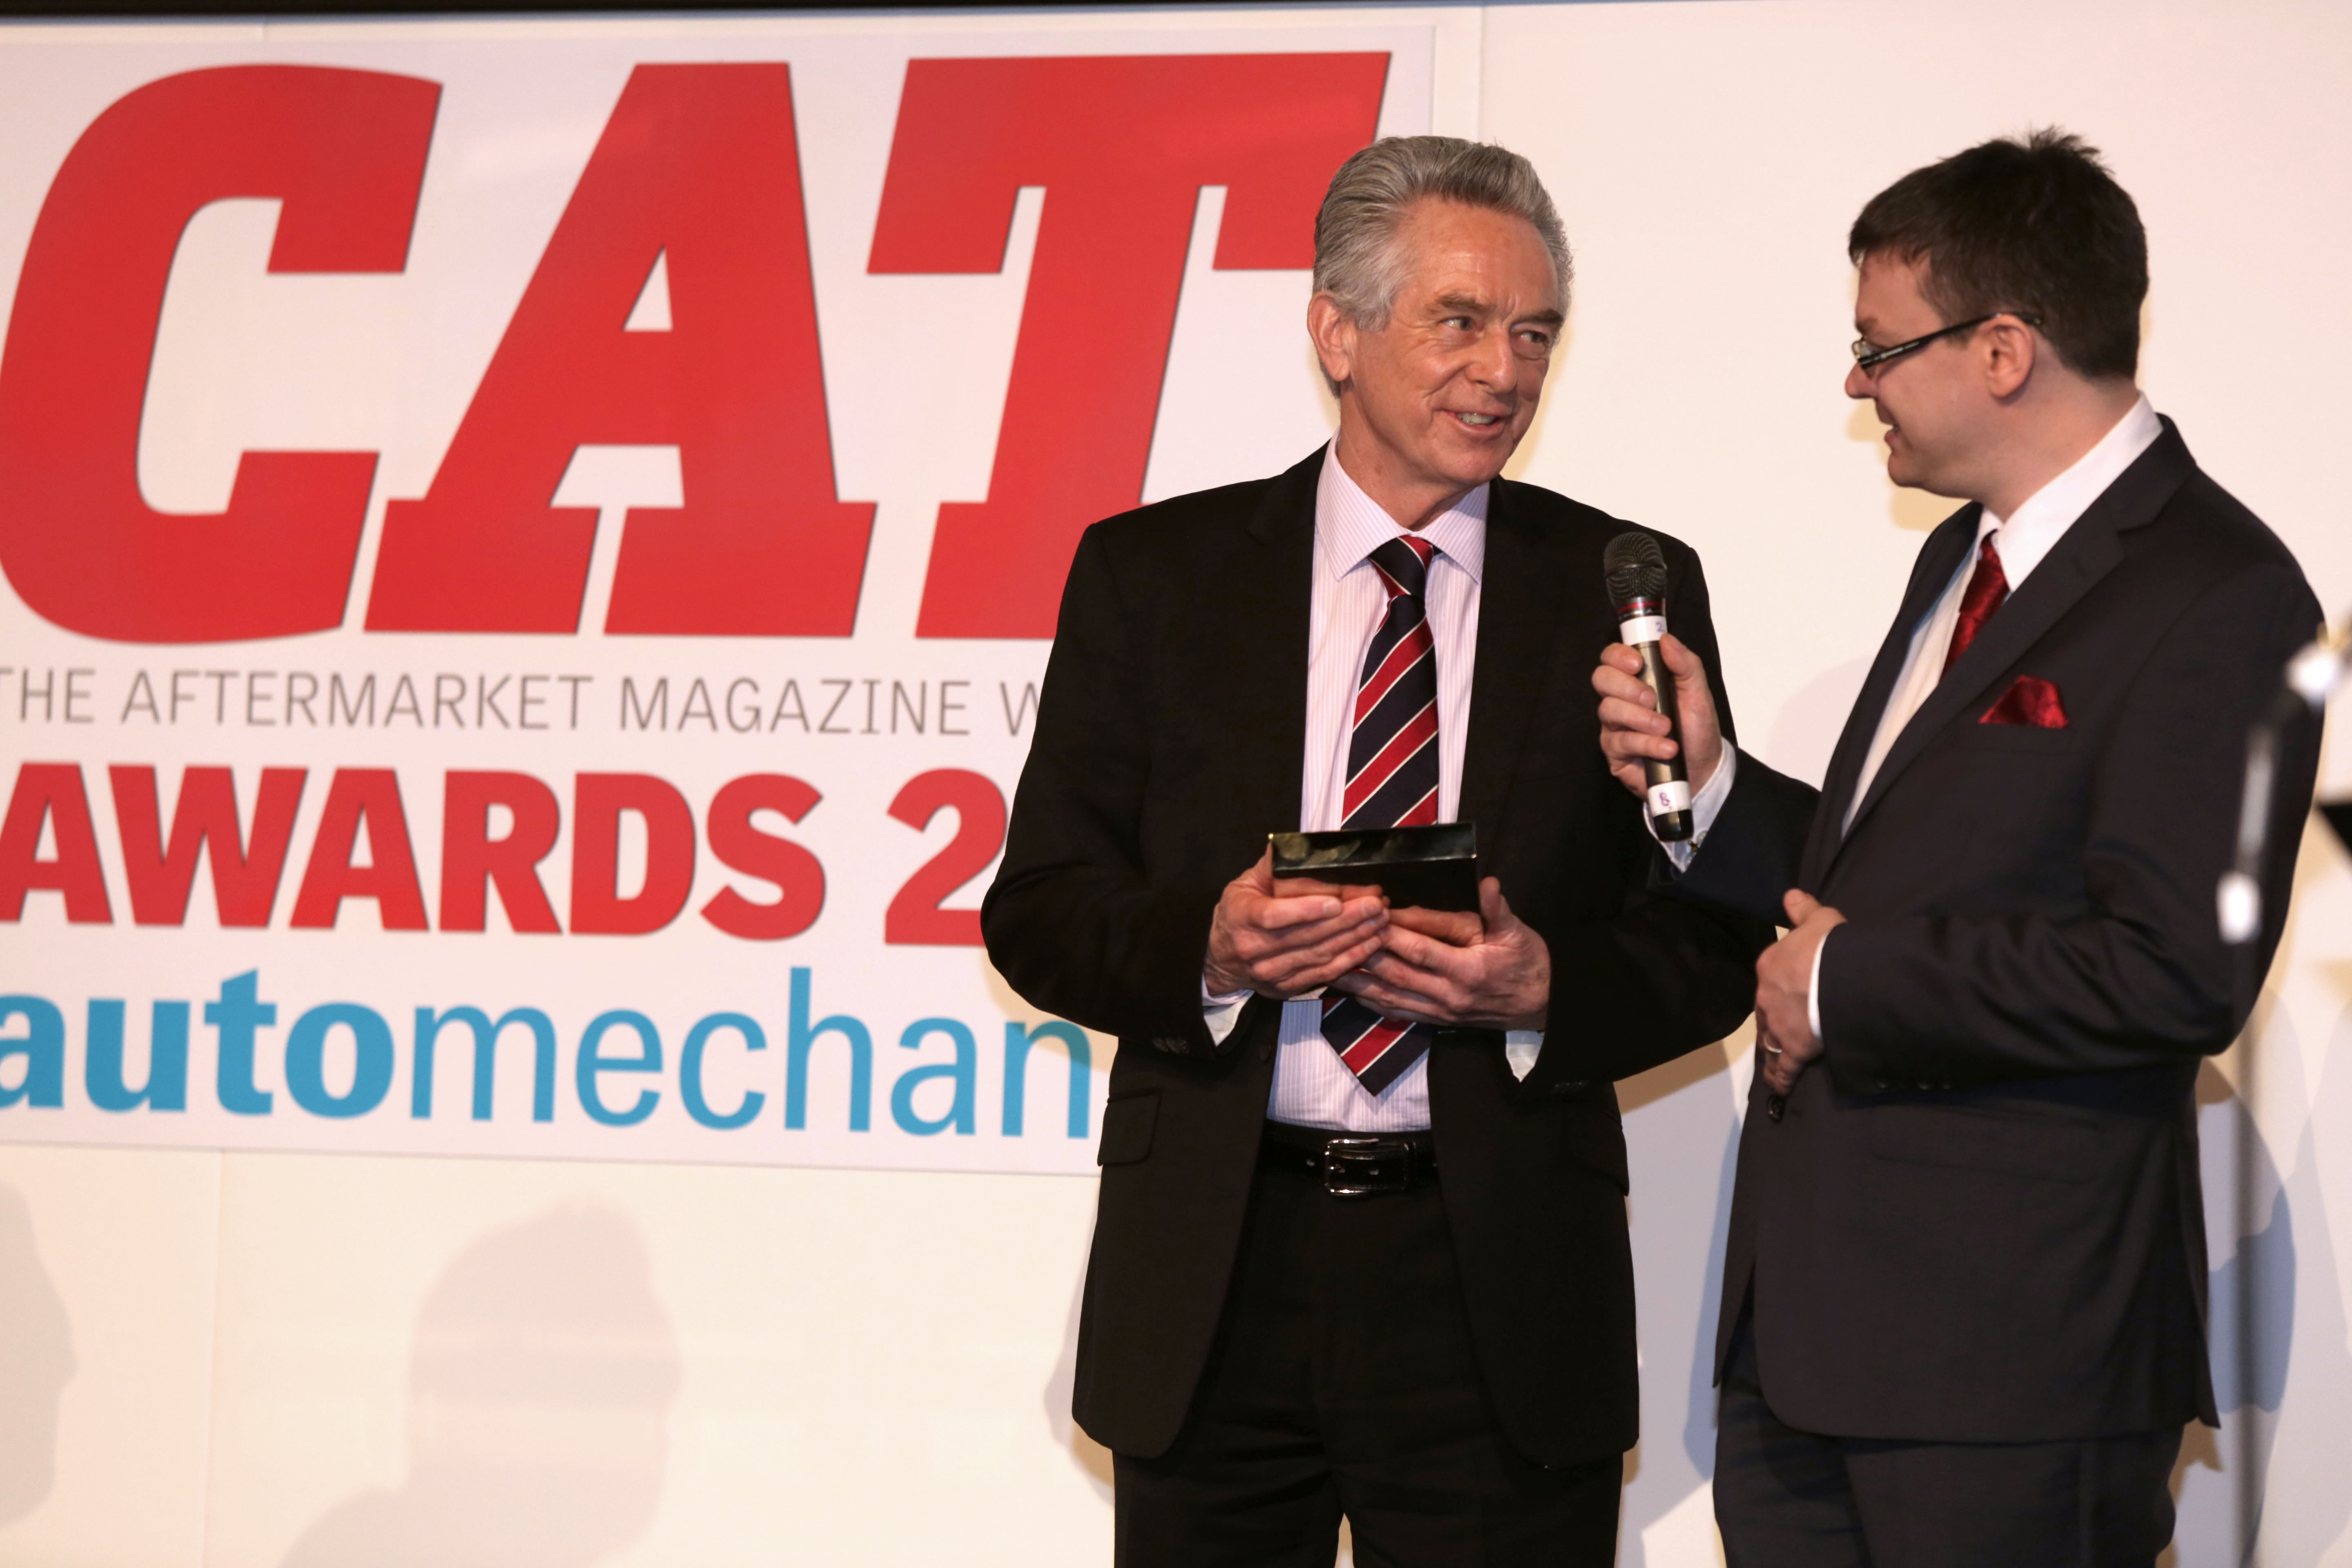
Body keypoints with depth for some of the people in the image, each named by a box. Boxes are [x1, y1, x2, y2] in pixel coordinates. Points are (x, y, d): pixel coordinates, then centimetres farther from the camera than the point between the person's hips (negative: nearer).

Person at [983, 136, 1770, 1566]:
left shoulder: (1624, 591, 5)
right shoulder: (1153, 576, 6)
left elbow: (1717, 941, 5)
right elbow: (1037, 910, 4)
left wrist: (1545, 984, -14)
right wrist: (1209, 945, -15)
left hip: (1501, 1282, 0)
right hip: (1211, 1283, 0)